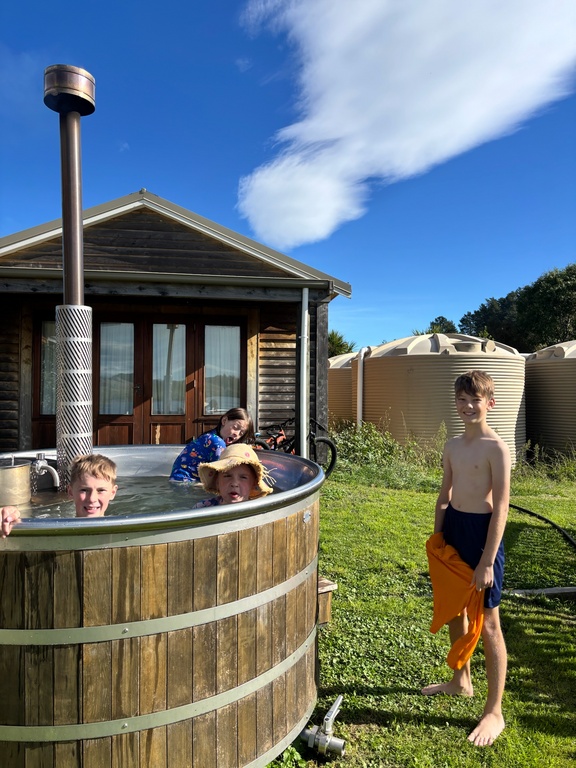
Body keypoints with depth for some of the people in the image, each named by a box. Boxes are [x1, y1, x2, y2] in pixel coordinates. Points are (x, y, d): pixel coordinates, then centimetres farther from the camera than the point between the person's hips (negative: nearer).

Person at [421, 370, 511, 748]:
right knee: (454, 610, 20)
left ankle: (495, 712, 20)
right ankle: (461, 681, 42)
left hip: (482, 532, -7)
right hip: (453, 529, 7)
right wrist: (437, 539, 12)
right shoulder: (453, 446, 7)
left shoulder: (497, 447, -15)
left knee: (487, 622, 4)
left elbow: (501, 507, -17)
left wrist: (487, 561, -18)